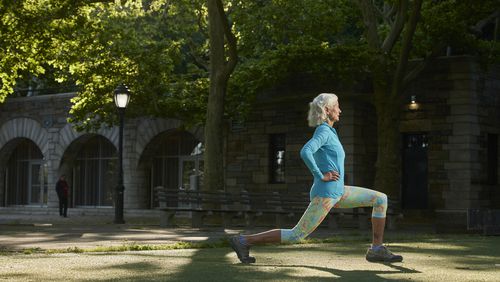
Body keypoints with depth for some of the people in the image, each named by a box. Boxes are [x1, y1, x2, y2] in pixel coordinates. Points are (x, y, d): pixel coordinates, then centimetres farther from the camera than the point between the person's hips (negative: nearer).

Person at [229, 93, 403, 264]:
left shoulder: (329, 132, 16)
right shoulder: (323, 131, -12)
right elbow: (305, 153, -31)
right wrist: (321, 176, -22)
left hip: (338, 192, 9)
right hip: (325, 193, -9)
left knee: (381, 199, 6)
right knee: (296, 235, -8)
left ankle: (377, 250, 4)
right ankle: (244, 241, -2)